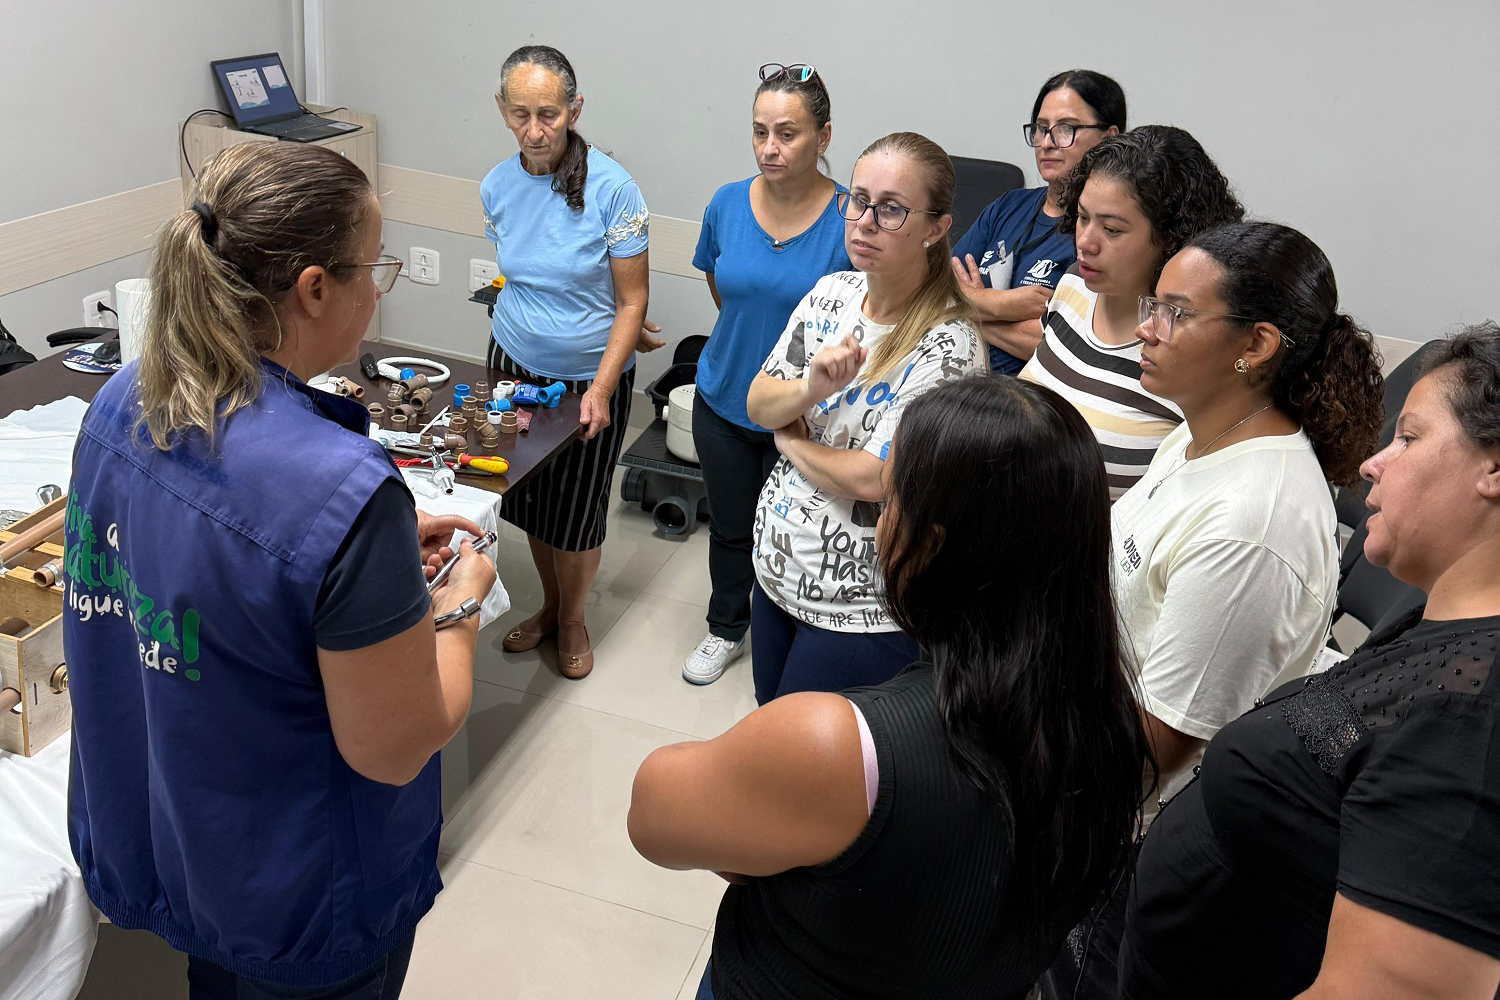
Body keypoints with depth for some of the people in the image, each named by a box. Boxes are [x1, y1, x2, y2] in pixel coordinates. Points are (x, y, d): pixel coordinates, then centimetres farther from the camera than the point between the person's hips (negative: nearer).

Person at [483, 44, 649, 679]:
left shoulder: (611, 187, -19)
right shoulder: (497, 187, -5)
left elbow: (631, 300, -15)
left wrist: (600, 388, -21)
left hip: (590, 375, -4)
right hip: (515, 365, 4)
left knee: (576, 508, 9)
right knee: (528, 496, 16)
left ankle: (573, 619, 34)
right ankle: (549, 603, 40)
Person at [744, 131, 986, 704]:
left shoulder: (948, 346, -23)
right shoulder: (833, 293, -1)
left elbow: (874, 479, -24)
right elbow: (758, 406, 1)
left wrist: (791, 441, -8)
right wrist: (811, 388, -21)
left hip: (863, 610, -7)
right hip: (778, 569, 7)